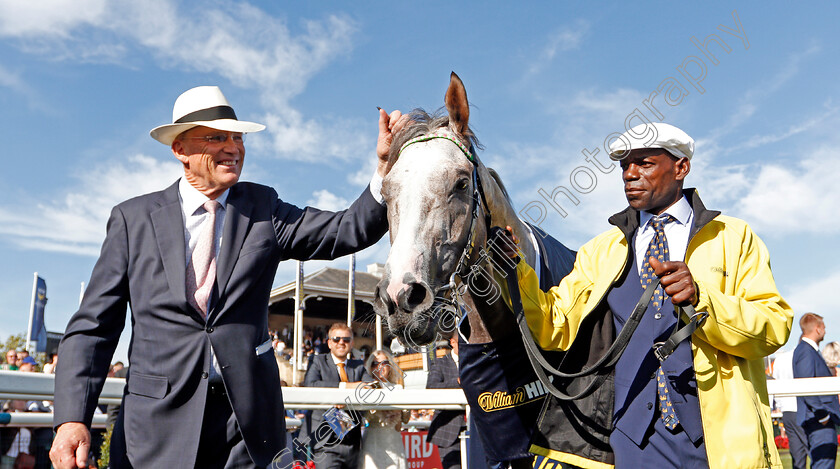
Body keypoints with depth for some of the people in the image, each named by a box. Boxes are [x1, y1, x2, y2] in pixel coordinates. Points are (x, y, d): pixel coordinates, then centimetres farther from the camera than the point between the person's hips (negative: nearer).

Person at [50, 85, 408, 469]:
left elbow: (347, 232, -8)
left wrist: (386, 167, -23)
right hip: (157, 428, 0)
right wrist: (72, 419, -11)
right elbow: (93, 327, 0)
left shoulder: (262, 208, 5)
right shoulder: (133, 218, 2)